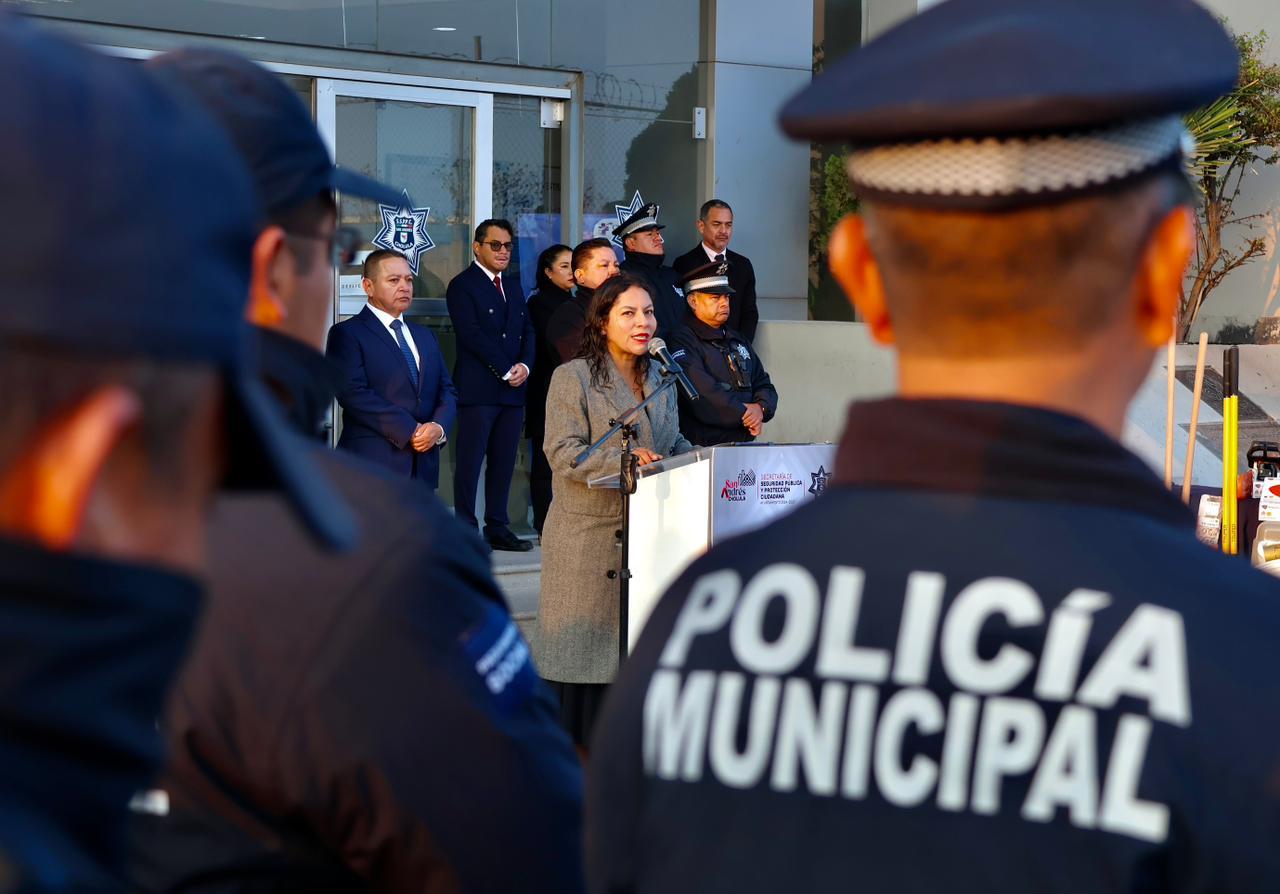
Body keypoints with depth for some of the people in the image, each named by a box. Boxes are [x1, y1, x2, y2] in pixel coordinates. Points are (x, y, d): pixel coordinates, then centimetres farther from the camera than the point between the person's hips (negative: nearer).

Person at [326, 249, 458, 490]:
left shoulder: (425, 336, 21)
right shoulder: (347, 334, -1)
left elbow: (447, 390, 16)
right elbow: (354, 393, -13)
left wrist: (439, 427, -7)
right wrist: (410, 431, -16)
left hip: (422, 466, 6)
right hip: (374, 465, -6)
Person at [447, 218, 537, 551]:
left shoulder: (513, 286, 20)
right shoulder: (462, 286, -4)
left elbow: (528, 331, 16)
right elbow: (472, 335, -12)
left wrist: (525, 366, -3)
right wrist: (505, 370, -13)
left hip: (512, 388, 7)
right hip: (478, 389, -7)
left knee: (504, 462, 7)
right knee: (470, 462, -4)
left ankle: (497, 528, 13)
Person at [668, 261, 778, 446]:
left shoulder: (738, 340, 25)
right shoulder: (682, 341, -2)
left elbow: (764, 385, 22)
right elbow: (702, 394, -15)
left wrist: (760, 408, -1)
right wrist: (744, 415, -7)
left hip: (746, 445, 7)